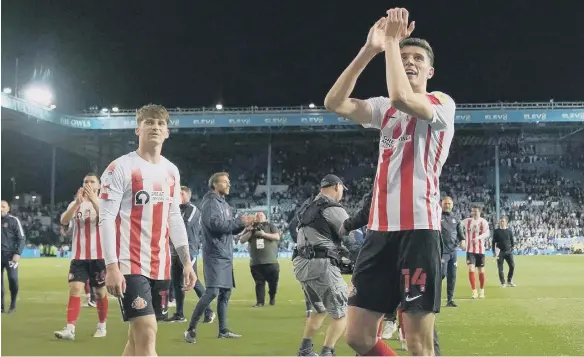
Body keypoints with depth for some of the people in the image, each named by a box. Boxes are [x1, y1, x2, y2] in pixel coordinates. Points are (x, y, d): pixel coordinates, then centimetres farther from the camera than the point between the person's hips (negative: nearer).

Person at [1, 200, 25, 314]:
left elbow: (21, 238, -3)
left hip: (10, 255, -4)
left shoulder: (13, 220, -2)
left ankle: (13, 305, 6)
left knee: (12, 279, -11)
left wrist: (18, 254, -13)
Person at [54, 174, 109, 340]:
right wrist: (77, 202, -24)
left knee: (100, 292, 8)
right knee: (74, 289, -10)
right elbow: (63, 221, -10)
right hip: (79, 256, 2)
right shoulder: (76, 203, 8)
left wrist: (93, 200, -33)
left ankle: (102, 326, 23)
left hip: (99, 256, -2)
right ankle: (70, 328, -15)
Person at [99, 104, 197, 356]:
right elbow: (106, 219, -11)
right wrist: (112, 266, -19)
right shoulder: (120, 168, -7)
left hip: (161, 266, 7)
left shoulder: (172, 172, 13)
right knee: (146, 335, -13)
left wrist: (186, 261, 13)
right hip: (131, 265, -6)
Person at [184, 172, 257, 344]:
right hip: (215, 254, -9)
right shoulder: (210, 201, -9)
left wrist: (244, 222, 2)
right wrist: (239, 220, -15)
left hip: (226, 254, 9)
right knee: (212, 292, -14)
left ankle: (223, 330, 18)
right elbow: (215, 224, -22)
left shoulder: (224, 203, 18)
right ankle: (191, 330, -8)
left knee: (225, 292, 11)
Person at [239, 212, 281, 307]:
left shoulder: (270, 226, 7)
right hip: (255, 262, 1)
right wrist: (250, 232, -10)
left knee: (273, 281, 5)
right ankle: (260, 302, 6)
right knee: (259, 283, 3)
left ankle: (272, 297, 28)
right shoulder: (250, 228, 12)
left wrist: (264, 234, -17)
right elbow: (242, 240, 4)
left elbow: (277, 237, -9)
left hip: (271, 261, -1)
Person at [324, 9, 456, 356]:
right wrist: (370, 49, -4)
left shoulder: (442, 103, 2)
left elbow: (401, 97, -20)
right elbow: (335, 103, 1)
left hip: (418, 228, -6)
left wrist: (392, 41, -8)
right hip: (381, 229, 6)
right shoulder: (384, 109, 19)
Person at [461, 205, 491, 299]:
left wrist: (478, 238, -30)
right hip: (470, 250, 0)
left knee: (481, 271, 7)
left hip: (480, 250, 0)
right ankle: (474, 291, -9)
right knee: (471, 269, -13)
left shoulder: (483, 222, -3)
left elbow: (487, 233, -16)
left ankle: (482, 291, 25)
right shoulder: (466, 221, 2)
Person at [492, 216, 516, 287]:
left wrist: (512, 248, 3)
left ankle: (509, 281, 9)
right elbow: (493, 242, 4)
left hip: (508, 251, 1)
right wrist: (494, 252, -2)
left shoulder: (509, 231, 8)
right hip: (500, 252, -1)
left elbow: (512, 241, 13)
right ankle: (503, 283, 9)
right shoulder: (496, 231, 3)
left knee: (512, 266, -6)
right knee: (500, 268, -1)